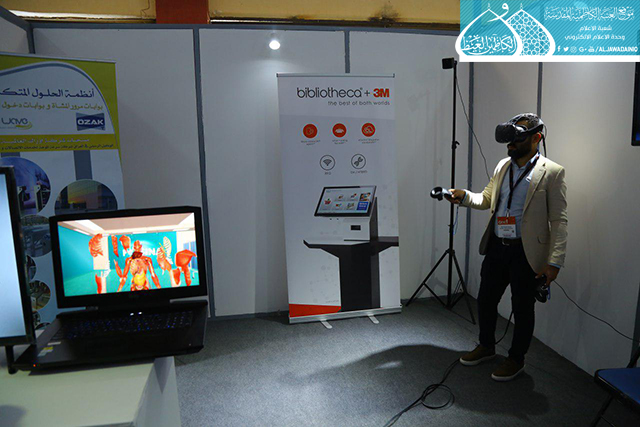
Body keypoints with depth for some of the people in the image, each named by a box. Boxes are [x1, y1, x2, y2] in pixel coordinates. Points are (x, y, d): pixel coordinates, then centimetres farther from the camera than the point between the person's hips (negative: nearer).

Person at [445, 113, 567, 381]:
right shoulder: (503, 166, 8)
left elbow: (559, 221, -12)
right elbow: (486, 199, 16)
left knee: (522, 308, 10)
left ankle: (516, 359, 31)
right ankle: (486, 347, 39)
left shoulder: (552, 172, -10)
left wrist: (554, 261, -17)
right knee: (485, 300, 16)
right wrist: (463, 196, -5)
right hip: (496, 247, 6)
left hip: (527, 253, -6)